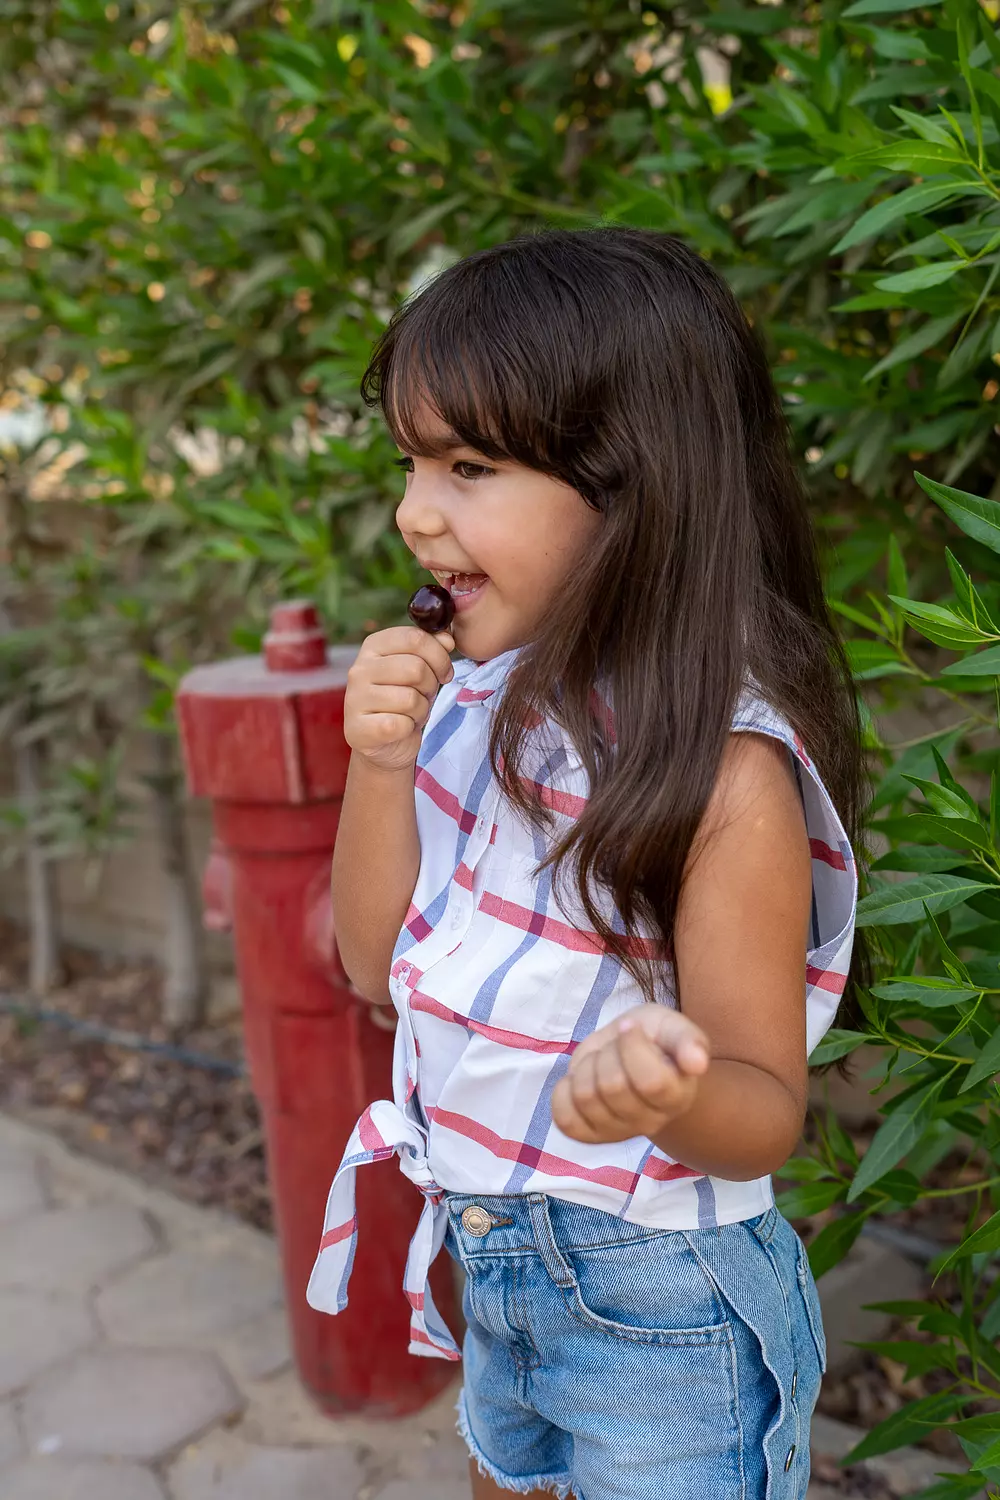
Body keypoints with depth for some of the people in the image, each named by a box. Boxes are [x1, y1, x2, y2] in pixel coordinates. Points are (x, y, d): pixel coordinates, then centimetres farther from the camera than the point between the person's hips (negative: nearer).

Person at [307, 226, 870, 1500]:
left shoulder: (723, 769, -26)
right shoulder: (478, 694, -4)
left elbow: (767, 1116, -18)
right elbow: (377, 964, -1)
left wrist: (668, 1094, -41)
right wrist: (381, 766, -16)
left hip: (661, 1304, -7)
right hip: (497, 1262, 7)